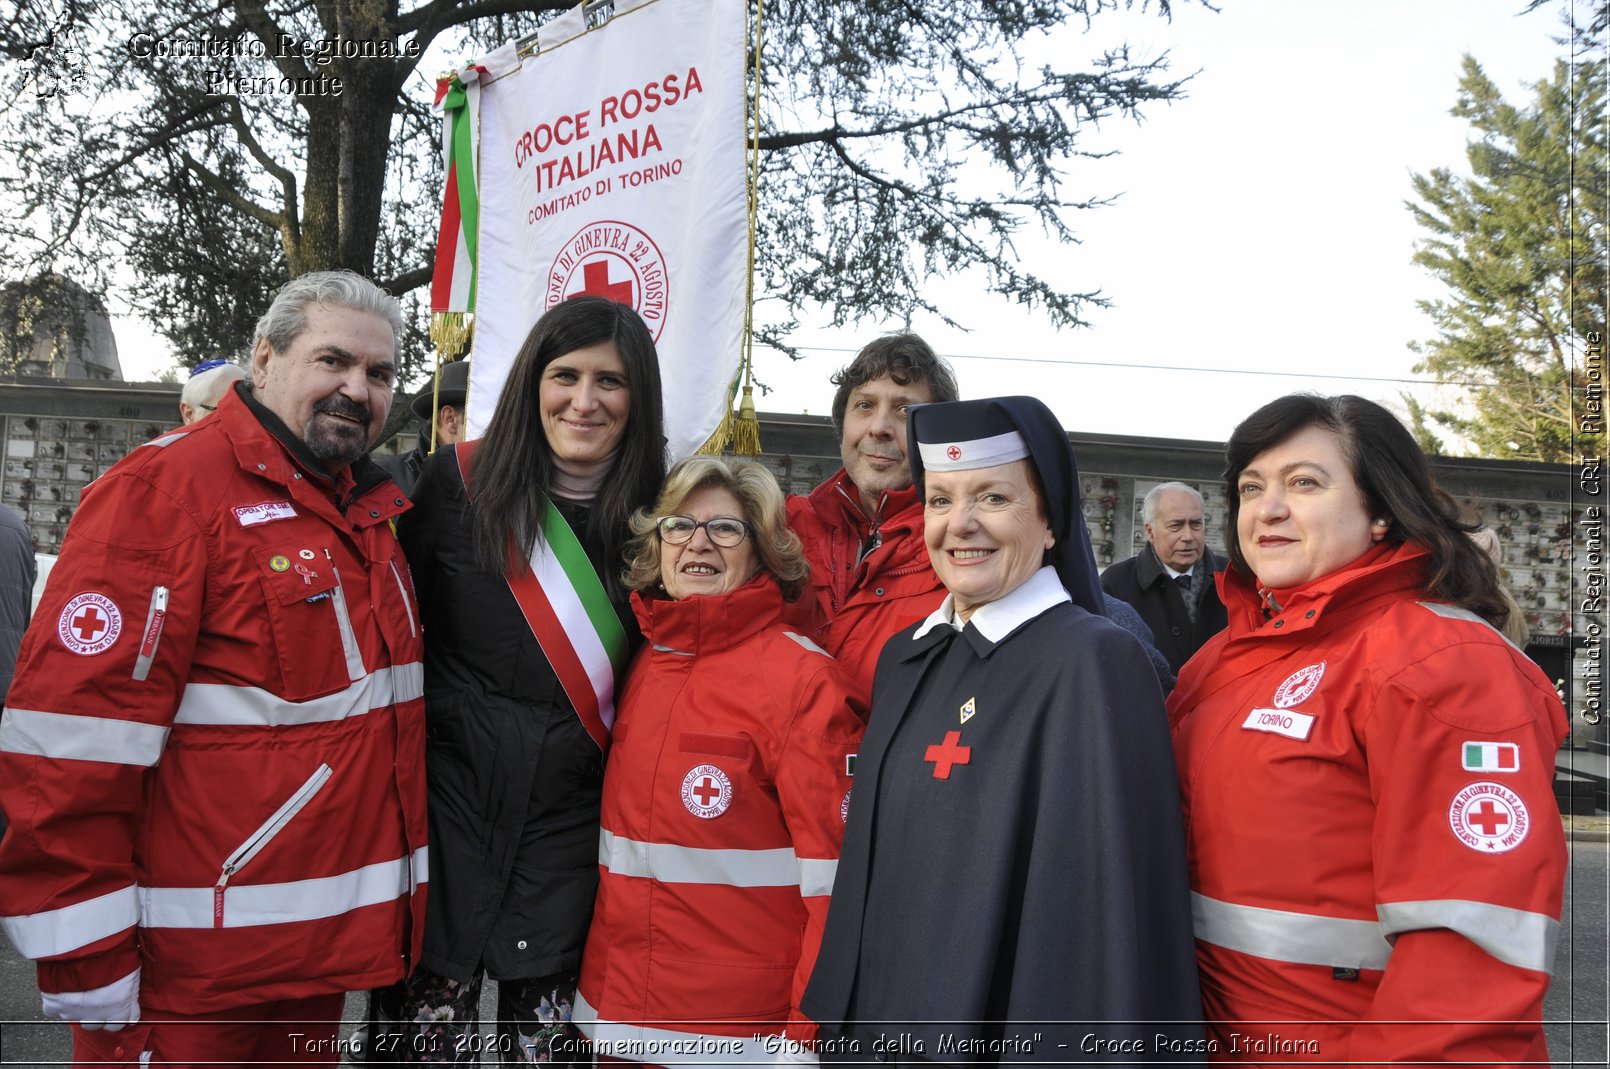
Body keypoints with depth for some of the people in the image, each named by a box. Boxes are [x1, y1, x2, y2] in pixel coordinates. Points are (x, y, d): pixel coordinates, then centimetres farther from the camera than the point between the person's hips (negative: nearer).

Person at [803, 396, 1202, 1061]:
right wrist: (840, 1019, 10)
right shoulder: (905, 658, 4)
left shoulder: (1094, 661, -17)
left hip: (999, 1034, -6)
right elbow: (874, 858, 11)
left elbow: (1113, 887, -19)